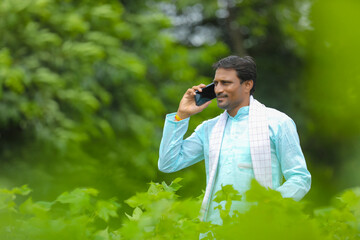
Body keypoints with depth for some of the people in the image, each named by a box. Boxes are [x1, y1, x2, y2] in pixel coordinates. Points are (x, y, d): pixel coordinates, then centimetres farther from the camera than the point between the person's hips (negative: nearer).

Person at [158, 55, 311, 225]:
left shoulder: (277, 123, 6)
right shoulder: (209, 128, 19)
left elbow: (300, 179, 2)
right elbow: (168, 164, 15)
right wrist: (181, 115, 13)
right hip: (213, 227, 4)